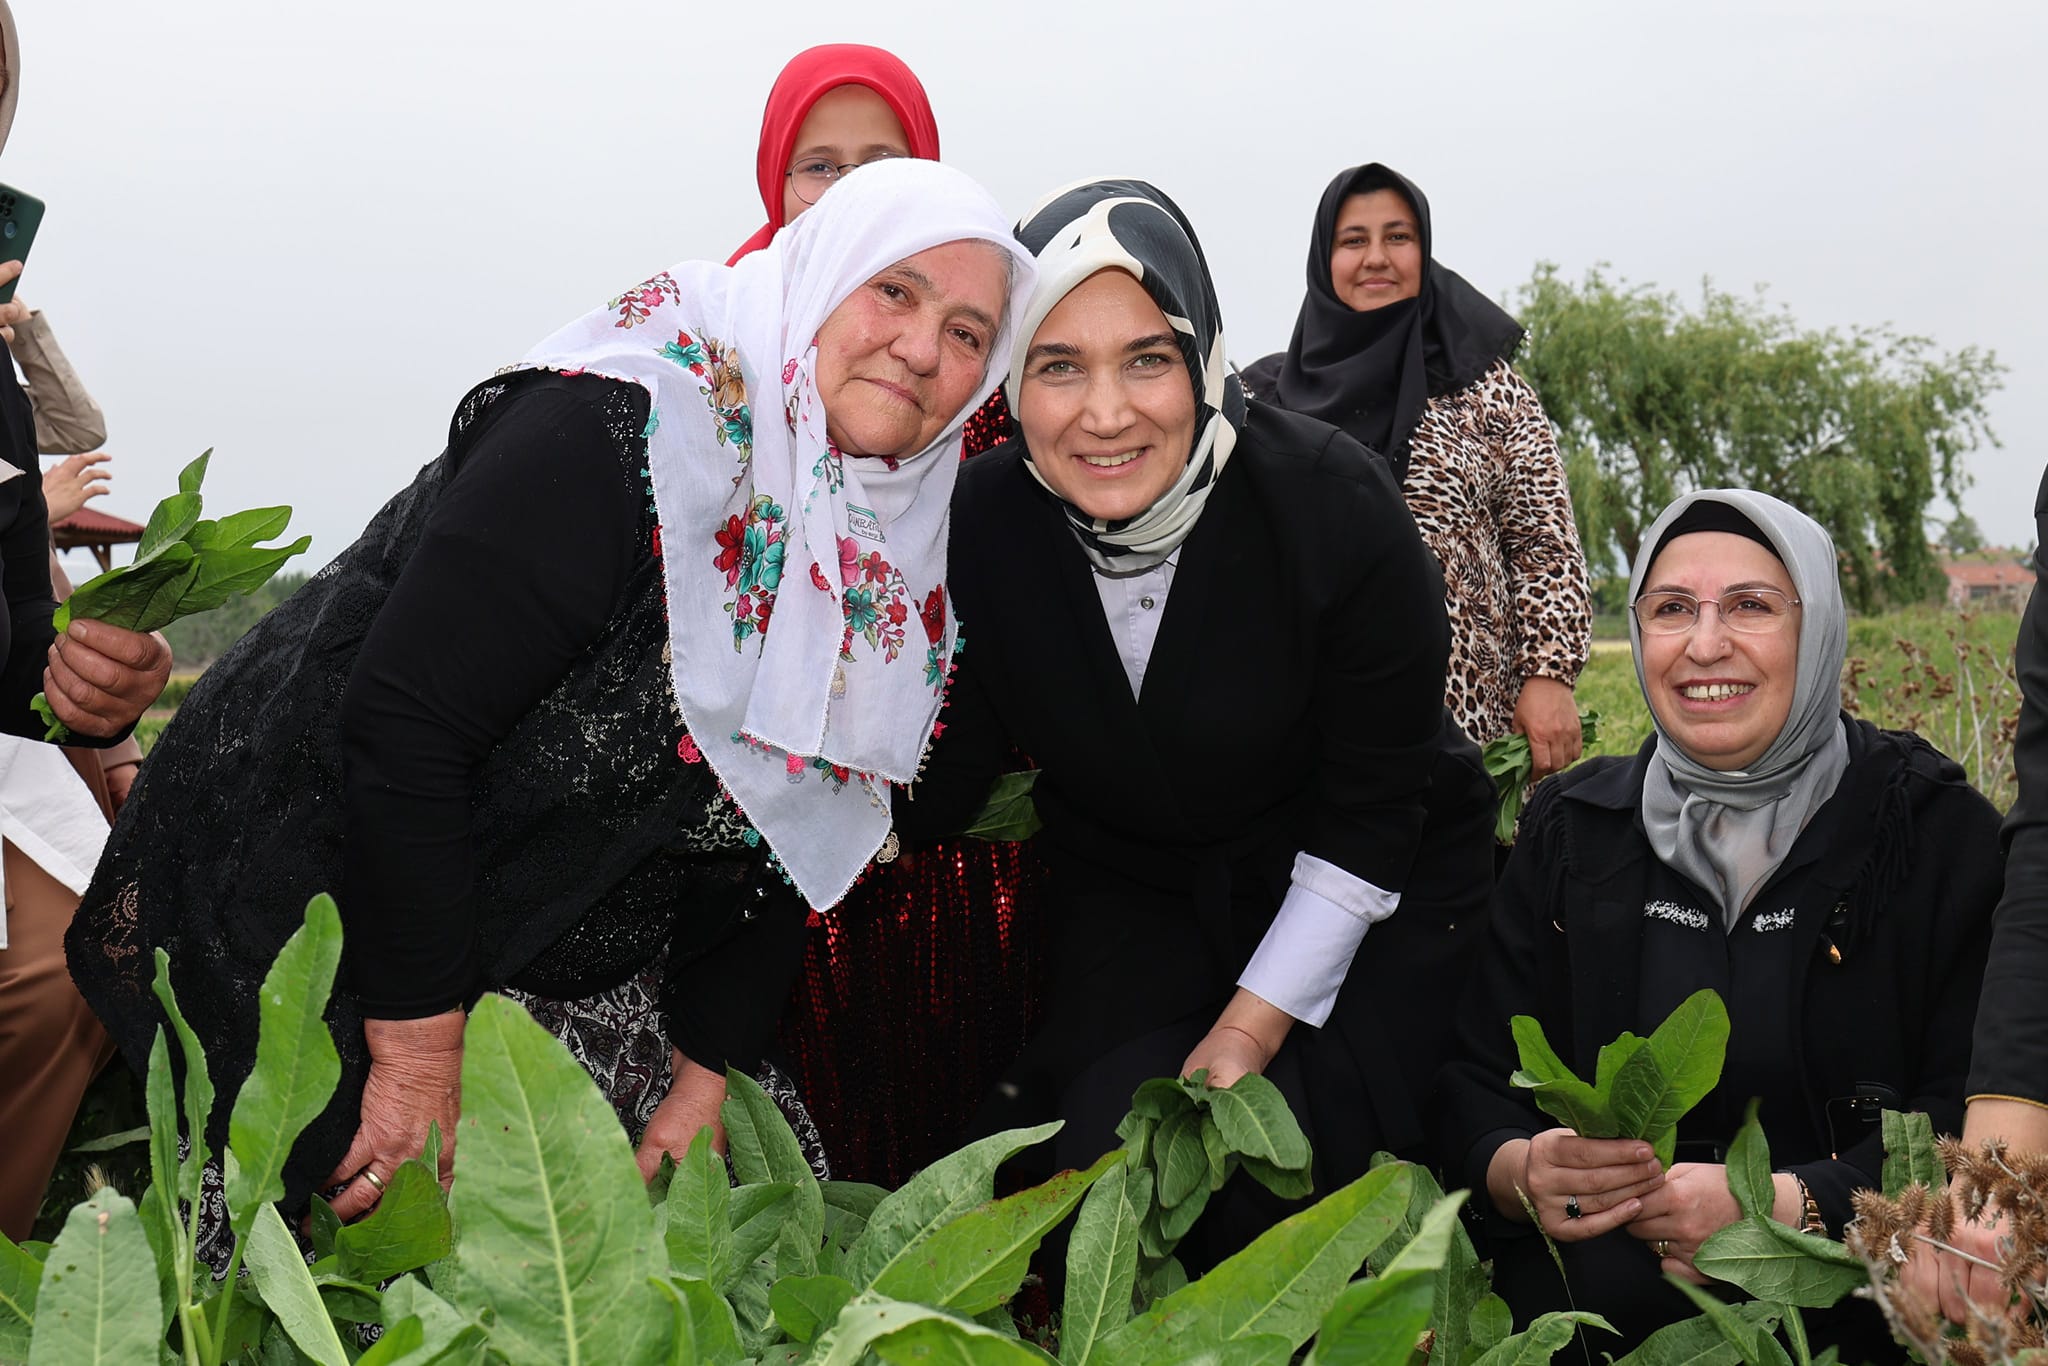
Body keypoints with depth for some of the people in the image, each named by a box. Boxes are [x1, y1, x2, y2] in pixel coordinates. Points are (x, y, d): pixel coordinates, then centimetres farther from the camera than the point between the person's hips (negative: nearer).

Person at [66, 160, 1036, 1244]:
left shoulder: (891, 560, 1)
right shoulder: (620, 432, -25)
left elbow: (776, 851, 7)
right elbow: (402, 720, -28)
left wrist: (700, 1086, 0)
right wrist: (419, 1061, -25)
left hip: (563, 983, 7)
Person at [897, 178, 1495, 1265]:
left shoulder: (1332, 502, -23)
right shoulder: (978, 527, -15)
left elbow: (1375, 807, -15)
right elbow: (934, 797, -8)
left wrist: (1251, 1028, -16)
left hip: (1366, 899, -2)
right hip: (1130, 898, 3)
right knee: (1110, 1148, -17)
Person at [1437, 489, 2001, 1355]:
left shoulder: (1939, 829, 0)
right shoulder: (1570, 833, 9)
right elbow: (1480, 1080, 9)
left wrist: (1787, 1205, -21)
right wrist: (1519, 1171, -15)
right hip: (1600, 1265, 2)